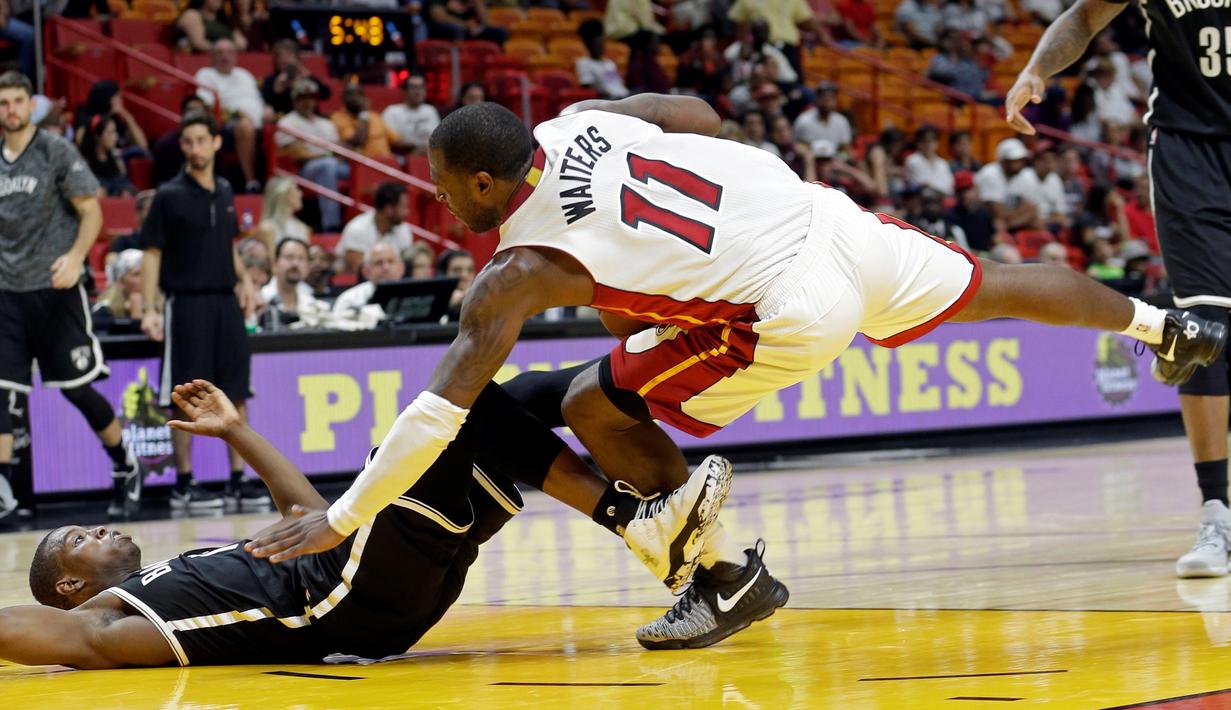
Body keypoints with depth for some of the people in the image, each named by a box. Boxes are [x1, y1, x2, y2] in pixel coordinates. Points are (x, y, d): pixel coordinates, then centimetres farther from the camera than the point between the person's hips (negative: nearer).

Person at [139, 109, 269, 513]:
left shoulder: (225, 193, 11)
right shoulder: (170, 196, -5)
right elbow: (152, 254, -7)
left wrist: (244, 280, 8)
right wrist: (150, 309, -14)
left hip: (226, 302, 6)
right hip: (186, 304, -5)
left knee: (236, 393, 4)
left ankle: (238, 481, 10)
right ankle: (183, 485, 4)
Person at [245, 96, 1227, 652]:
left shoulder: (520, 270, -12)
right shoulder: (579, 119, 4)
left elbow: (443, 407, -15)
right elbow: (701, 118, 17)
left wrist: (340, 520, -11)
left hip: (792, 312, -7)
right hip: (824, 217, 7)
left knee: (597, 409, 1)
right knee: (982, 288, 29)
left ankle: (728, 575, 10)